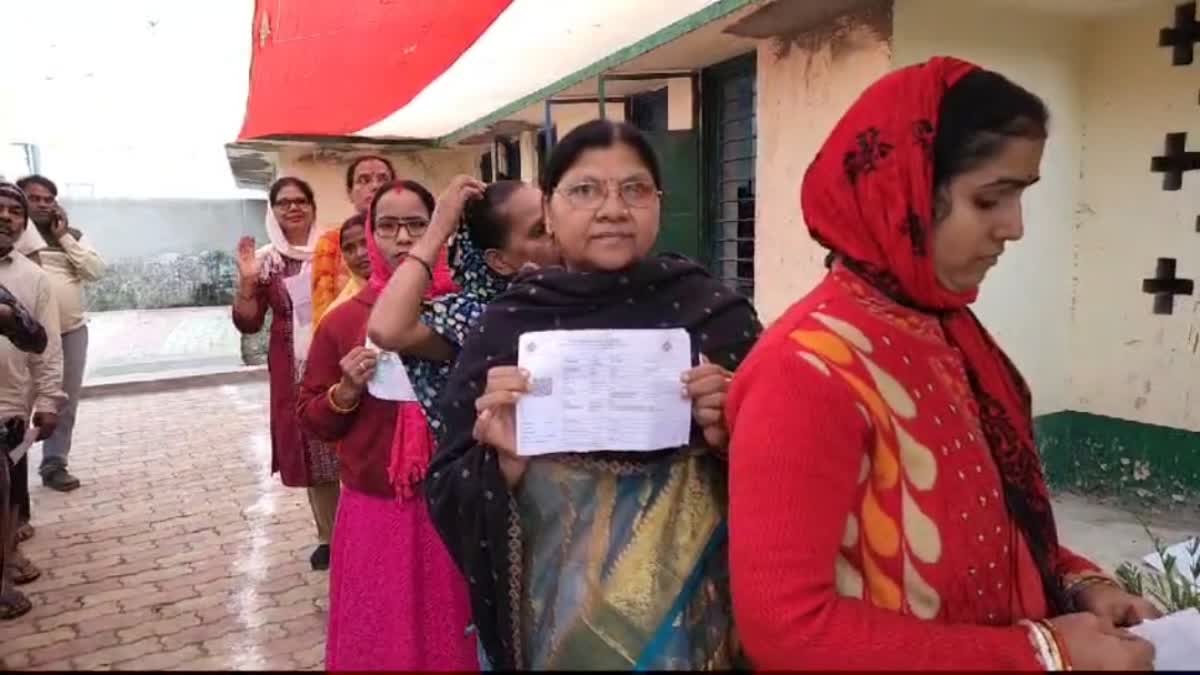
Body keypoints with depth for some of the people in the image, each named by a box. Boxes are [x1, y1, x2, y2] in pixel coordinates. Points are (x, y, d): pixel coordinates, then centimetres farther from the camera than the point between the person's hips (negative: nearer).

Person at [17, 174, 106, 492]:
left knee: (66, 403, 7)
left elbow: (96, 271, -1)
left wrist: (64, 237, -3)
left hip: (72, 332, 4)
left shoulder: (72, 236, 12)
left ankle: (54, 464, 17)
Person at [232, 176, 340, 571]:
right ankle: (328, 536, 24)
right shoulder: (265, 261, 4)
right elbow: (248, 323, 3)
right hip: (294, 371, 2)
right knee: (310, 451, 9)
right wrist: (246, 280, -11)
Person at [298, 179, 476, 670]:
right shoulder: (343, 320, 0)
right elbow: (313, 421, 6)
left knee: (451, 636, 14)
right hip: (373, 511, 1)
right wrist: (346, 390, -12)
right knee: (376, 640, 15)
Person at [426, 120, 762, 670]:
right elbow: (444, 497, -3)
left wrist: (731, 438, -21)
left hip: (684, 615, 0)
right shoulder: (504, 322, -5)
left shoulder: (716, 312, -7)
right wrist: (504, 461, -21)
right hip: (546, 615, 1)